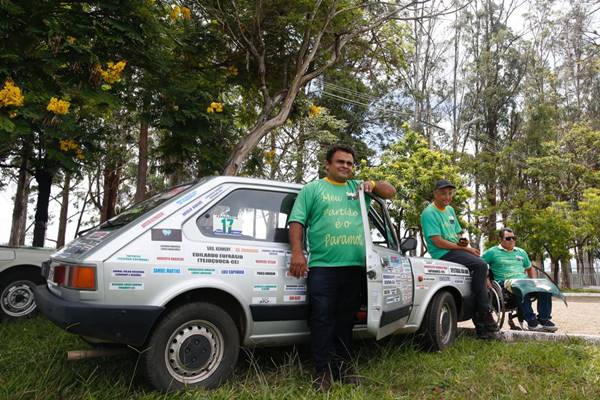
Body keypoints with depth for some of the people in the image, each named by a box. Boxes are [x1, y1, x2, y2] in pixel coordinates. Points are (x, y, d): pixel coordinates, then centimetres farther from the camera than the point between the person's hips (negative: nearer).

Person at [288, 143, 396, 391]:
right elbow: (297, 222, 1)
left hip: (355, 266, 4)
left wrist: (372, 184, 3)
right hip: (322, 266, -3)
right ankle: (324, 370, 8)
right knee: (322, 319, -2)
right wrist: (297, 253, -12)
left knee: (346, 320, 11)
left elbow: (390, 192, 24)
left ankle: (343, 367, 22)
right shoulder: (313, 189, 9)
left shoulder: (357, 187, 19)